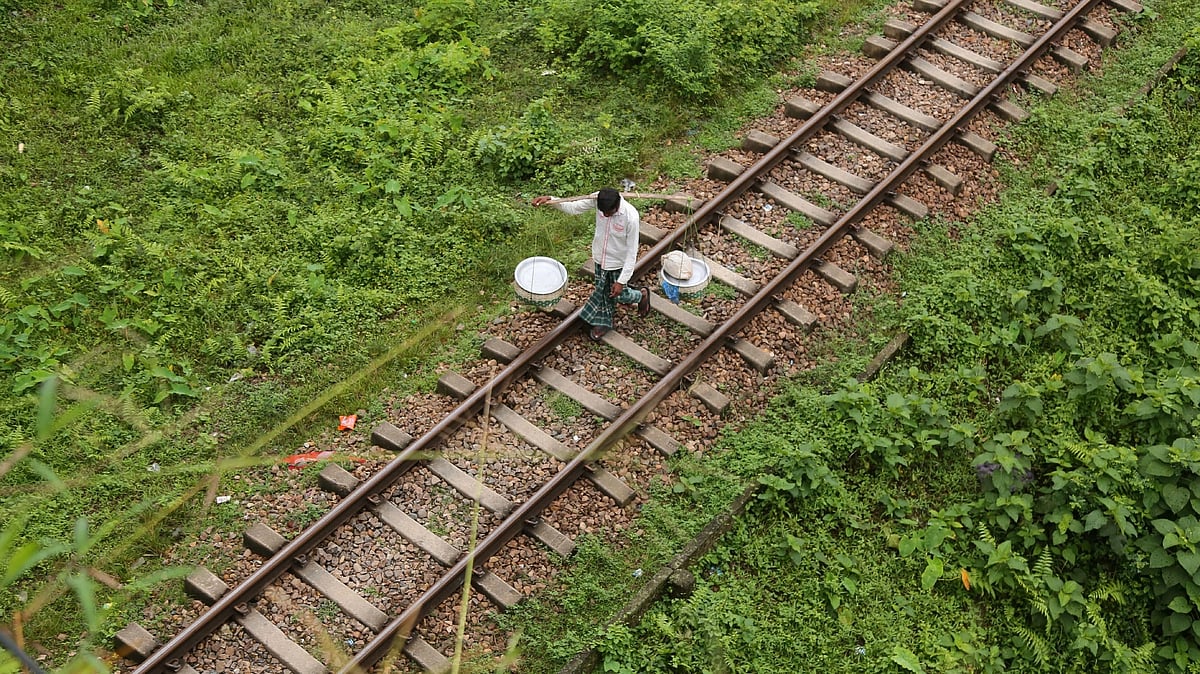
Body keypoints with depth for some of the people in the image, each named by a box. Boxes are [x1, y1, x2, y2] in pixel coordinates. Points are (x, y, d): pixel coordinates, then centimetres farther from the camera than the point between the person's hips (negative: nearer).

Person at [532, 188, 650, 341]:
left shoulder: (631, 217, -36)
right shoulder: (597, 199, -24)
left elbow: (632, 251, -26)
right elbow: (573, 207, -9)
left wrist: (622, 281, -23)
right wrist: (550, 200, -24)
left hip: (619, 263, -4)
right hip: (600, 257, 4)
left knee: (619, 295, 17)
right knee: (602, 291, 22)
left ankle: (642, 295, 50)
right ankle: (603, 321, 47)